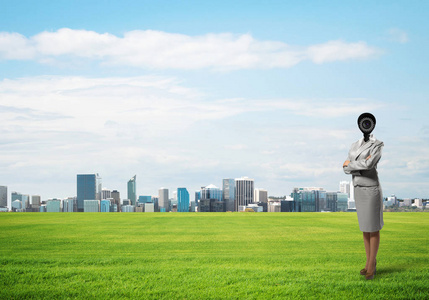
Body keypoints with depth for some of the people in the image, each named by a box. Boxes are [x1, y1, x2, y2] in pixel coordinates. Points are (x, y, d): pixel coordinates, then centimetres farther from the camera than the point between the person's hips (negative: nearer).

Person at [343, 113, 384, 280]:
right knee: (365, 228, 13)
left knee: (373, 229, 0)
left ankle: (371, 266, 9)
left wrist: (351, 164, -10)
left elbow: (369, 164, -27)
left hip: (372, 191, -7)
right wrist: (362, 164, -20)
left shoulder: (378, 145, -10)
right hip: (358, 191, 7)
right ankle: (370, 263, 24)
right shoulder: (354, 147, 11)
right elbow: (346, 169, -1)